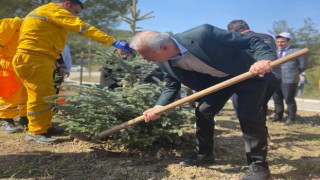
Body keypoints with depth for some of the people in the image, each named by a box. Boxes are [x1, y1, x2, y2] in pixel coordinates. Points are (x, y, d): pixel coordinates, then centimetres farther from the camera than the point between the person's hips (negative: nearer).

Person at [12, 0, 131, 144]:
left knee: (46, 96, 12)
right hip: (33, 60, -10)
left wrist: (55, 66, 18)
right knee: (40, 96, -6)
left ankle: (45, 127, 21)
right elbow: (83, 28, -18)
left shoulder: (45, 13, 25)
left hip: (39, 59, 10)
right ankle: (36, 132, 3)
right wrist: (113, 42, -22)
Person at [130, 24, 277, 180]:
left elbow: (251, 41, -27)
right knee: (203, 112, 3)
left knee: (247, 115, -15)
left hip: (247, 74, -6)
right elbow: (171, 84, 2)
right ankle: (204, 155, 24)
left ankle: (259, 165, 1)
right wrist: (158, 107, -15)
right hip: (217, 80, 6)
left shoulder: (203, 34, -36)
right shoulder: (164, 62, -15)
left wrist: (265, 59, -45)